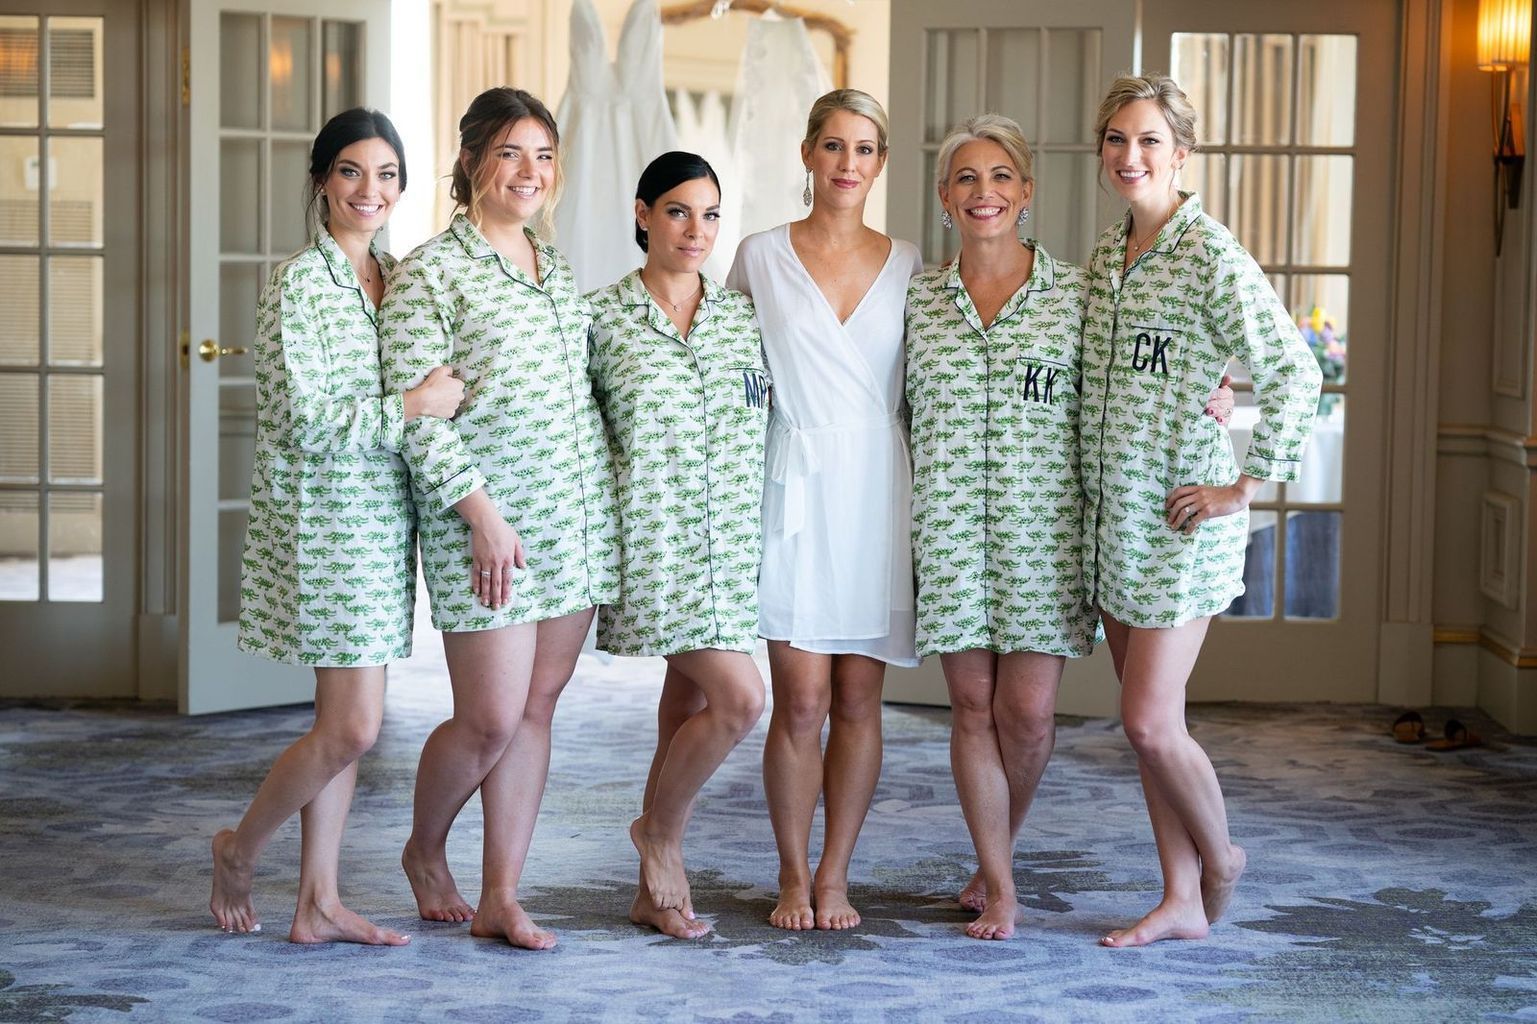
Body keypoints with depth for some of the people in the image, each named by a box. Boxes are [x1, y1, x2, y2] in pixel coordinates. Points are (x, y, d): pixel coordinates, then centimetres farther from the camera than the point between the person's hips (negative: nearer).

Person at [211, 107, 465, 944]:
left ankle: (318, 903, 15)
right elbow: (304, 421, -17)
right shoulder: (300, 283, -11)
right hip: (325, 522, -7)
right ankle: (239, 850, 15)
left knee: (343, 722, 9)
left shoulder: (398, 276, 12)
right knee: (353, 727, -8)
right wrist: (411, 408, -20)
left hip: (382, 522, 7)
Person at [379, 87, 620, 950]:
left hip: (577, 516, 6)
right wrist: (482, 512, -17)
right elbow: (416, 410, -11)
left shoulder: (559, 268, 15)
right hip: (485, 522, -6)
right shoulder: (431, 272, -6)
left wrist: (609, 488, 14)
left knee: (537, 708, 6)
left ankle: (501, 897, 12)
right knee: (492, 719, -5)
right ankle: (425, 850, 23)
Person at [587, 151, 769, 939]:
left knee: (689, 707, 9)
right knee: (740, 698, -15)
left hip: (732, 538, 5)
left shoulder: (743, 314, 10)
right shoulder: (602, 316, -2)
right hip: (654, 537, -5)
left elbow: (771, 420, 15)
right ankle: (659, 832, 10)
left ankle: (655, 892, 20)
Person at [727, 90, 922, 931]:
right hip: (796, 488, -2)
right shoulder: (761, 257, 4)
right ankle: (793, 877, 9)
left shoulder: (906, 267, 9)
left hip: (879, 490, 2)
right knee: (802, 699, -6)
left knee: (859, 698, 3)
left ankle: (834, 877, 13)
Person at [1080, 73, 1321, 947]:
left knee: (1150, 722, -8)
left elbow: (1295, 376, -16)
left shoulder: (1211, 255, -12)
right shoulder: (1106, 257, 11)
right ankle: (1182, 903, 18)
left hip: (1182, 516, -7)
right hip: (1112, 514, 8)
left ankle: (1221, 857, 18)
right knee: (1145, 720, 9)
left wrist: (1245, 487, -14)